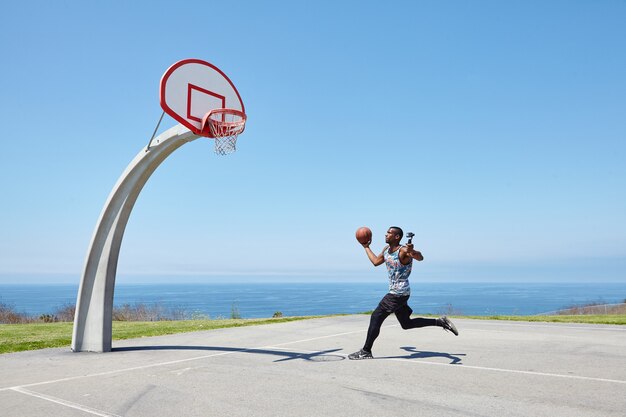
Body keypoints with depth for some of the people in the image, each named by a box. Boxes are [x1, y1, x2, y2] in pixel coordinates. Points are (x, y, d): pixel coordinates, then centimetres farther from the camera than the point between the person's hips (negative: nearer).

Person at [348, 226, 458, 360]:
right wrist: (366, 247, 27)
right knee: (406, 324, 15)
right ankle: (441, 322, 20)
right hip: (395, 292, 9)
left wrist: (412, 251, -55)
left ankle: (366, 352, 0)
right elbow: (376, 262, 24)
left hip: (399, 293, -9)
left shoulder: (403, 251, -17)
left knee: (376, 317, -8)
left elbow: (420, 258, -33)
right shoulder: (386, 250, 9)